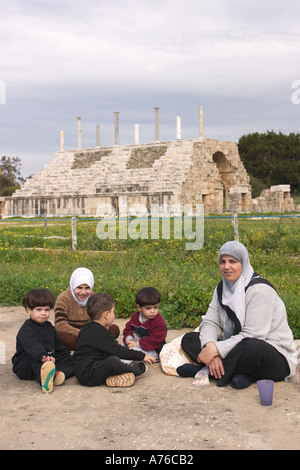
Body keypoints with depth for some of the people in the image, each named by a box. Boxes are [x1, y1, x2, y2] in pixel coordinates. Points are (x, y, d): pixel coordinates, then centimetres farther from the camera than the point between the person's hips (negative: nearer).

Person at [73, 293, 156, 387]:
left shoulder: (88, 329, 15)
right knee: (112, 361, -31)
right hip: (88, 376, -11)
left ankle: (111, 377, -4)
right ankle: (136, 370, -3)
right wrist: (142, 356, -9)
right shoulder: (100, 333, -16)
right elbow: (119, 351, -15)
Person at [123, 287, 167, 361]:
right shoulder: (135, 316, 3)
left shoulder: (159, 322, -19)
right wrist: (129, 339, -9)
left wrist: (138, 344, -24)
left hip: (153, 351, -8)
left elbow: (155, 340, -24)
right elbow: (128, 329, 13)